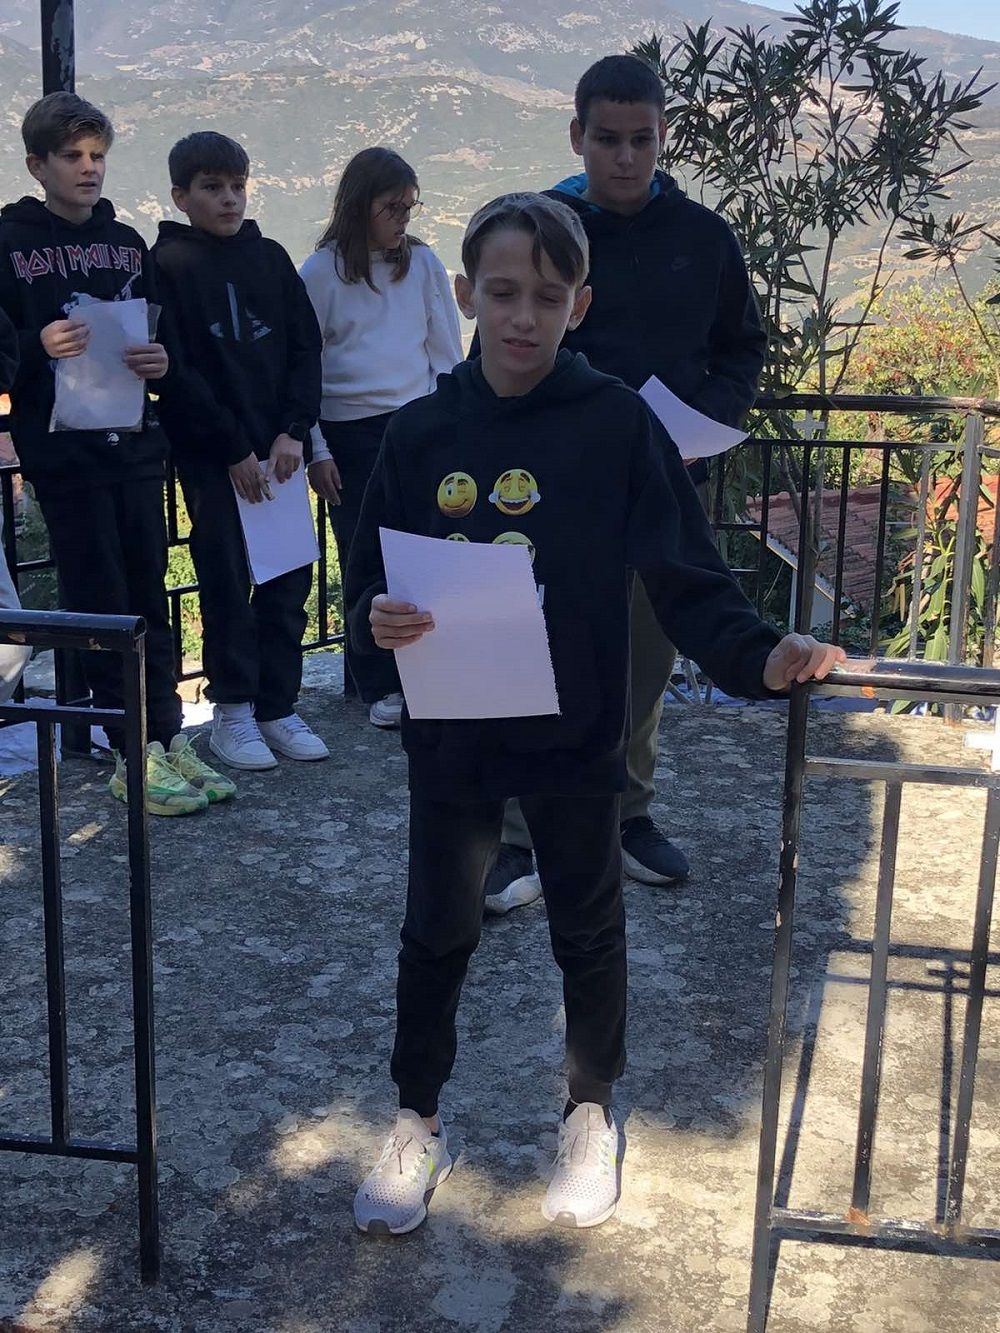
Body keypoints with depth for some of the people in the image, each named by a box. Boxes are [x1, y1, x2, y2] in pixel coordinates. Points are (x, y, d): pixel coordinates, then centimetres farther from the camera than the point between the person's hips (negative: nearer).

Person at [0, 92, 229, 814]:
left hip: (136, 444, 4)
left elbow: (163, 337, 16)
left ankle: (169, 738, 14)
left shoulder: (128, 242, 13)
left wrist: (162, 362, -6)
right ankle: (136, 755, 5)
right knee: (101, 599, -1)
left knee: (149, 594, 7)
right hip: (63, 450, -4)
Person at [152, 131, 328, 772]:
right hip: (211, 455, -4)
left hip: (277, 448, 4)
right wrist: (233, 449, -11)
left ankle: (279, 707, 15)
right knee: (228, 582, 0)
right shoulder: (168, 264, -3)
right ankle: (233, 712, 12)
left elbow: (306, 347, 7)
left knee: (290, 580, 4)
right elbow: (176, 370, -8)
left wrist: (293, 431, -6)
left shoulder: (271, 258, 10)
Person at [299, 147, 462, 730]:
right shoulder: (322, 272, -1)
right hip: (350, 433, -2)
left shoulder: (423, 263, 6)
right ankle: (380, 685, 12)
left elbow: (447, 353, 11)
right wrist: (316, 451, -2)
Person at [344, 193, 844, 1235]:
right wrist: (376, 621, -20)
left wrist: (759, 656, -29)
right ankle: (418, 1124, 35)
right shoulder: (421, 432, -4)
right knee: (435, 933, 14)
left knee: (588, 932, 16)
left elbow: (687, 577, -13)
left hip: (575, 735, -1)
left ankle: (591, 1115, 39)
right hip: (450, 736, 2)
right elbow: (371, 576, 2)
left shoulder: (617, 425, -11)